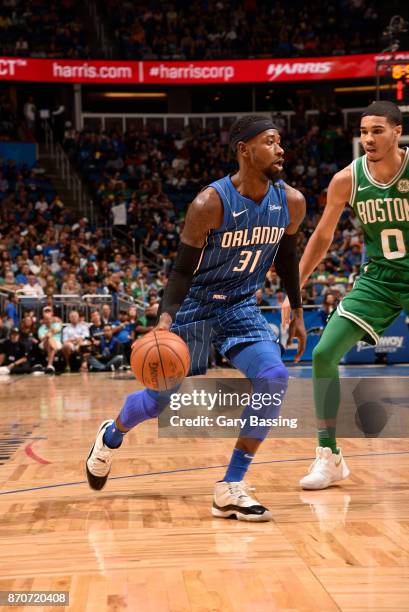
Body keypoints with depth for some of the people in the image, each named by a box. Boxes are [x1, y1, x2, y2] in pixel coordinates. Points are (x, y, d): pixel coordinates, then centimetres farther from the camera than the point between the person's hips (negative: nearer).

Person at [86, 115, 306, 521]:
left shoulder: (291, 203, -9)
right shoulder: (210, 204, -25)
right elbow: (183, 269, -19)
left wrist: (297, 311, 14)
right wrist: (165, 318, -34)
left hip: (241, 306, 4)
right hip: (197, 304, -4)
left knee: (273, 378, -21)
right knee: (163, 397, 4)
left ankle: (230, 488, -11)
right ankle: (110, 437, 41)